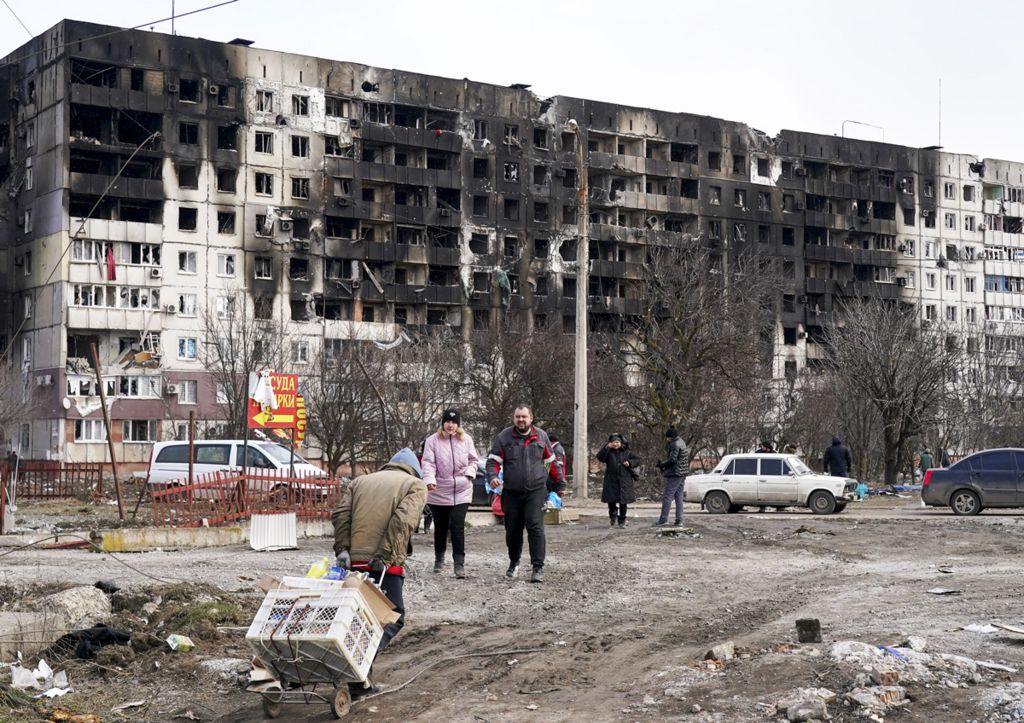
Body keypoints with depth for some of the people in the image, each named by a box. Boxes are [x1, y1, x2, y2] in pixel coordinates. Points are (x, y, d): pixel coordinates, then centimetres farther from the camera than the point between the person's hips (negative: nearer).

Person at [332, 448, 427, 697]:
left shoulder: (360, 481, 23)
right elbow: (403, 522, -9)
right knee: (393, 617, 4)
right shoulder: (415, 485, 10)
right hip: (384, 565, -5)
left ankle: (359, 680, 15)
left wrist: (342, 549, 3)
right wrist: (385, 556, -13)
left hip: (352, 561, 5)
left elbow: (340, 515, 7)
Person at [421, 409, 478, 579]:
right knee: (440, 527, 12)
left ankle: (459, 564, -9)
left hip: (461, 492, 0)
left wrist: (469, 473, -6)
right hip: (438, 493, 0)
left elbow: (473, 460, 13)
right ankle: (439, 558, 34)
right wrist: (429, 480, -28)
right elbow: (428, 462, -11)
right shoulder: (433, 440, -4)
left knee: (457, 527, -11)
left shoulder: (466, 440, 2)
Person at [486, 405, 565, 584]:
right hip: (511, 492, 1)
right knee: (512, 530, 10)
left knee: (535, 527, -13)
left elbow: (551, 462, 16)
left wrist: (559, 484, 18)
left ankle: (538, 568, -12)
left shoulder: (541, 436, 7)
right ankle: (513, 563, 32)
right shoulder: (504, 437, 1)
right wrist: (493, 476, -21)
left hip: (536, 491, -1)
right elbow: (493, 460, -1)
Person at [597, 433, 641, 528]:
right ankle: (613, 516, 24)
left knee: (623, 501, 3)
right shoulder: (608, 452, 4)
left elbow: (637, 460, 10)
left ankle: (622, 520, 14)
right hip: (611, 481, -1)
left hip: (624, 481, 1)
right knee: (611, 499, -4)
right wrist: (606, 448, -22)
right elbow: (600, 457, -12)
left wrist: (630, 462, -9)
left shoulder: (626, 452, 8)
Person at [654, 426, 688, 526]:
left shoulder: (675, 445, -17)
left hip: (675, 474, -10)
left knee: (667, 496, -6)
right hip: (682, 473, 10)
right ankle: (679, 520, 9)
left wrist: (661, 464, -11)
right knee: (679, 496, 10)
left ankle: (663, 519, -7)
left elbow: (672, 460, -22)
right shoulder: (681, 442, 15)